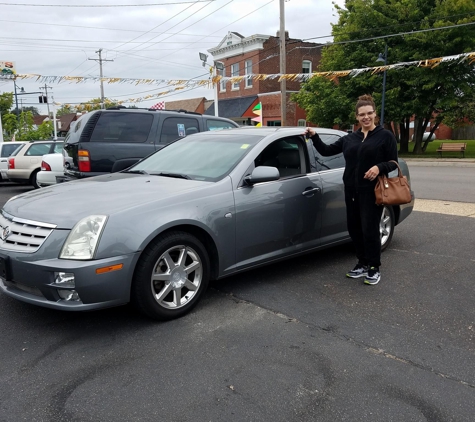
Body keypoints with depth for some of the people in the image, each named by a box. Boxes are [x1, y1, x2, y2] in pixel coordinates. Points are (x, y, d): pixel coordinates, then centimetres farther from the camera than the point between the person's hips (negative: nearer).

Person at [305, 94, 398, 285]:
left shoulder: (385, 136, 0)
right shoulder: (349, 138, 13)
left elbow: (393, 163, -3)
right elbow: (326, 150, 13)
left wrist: (379, 167, -22)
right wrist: (314, 136, 1)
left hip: (372, 191, -5)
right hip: (352, 191, 5)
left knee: (370, 229, -4)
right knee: (354, 228, 9)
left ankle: (374, 268, 12)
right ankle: (363, 264, 25)